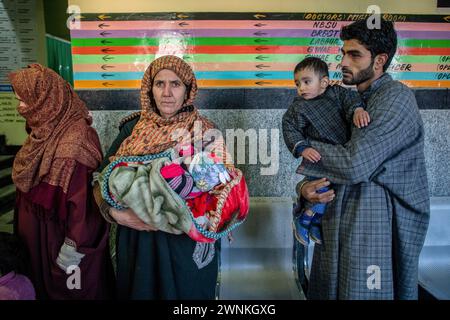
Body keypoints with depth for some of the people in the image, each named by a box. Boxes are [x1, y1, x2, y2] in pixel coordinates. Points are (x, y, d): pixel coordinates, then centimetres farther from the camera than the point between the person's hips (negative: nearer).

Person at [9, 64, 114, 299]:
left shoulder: (75, 138, -27)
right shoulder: (47, 130, 3)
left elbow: (81, 194, -27)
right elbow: (29, 183, 11)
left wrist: (74, 244, -23)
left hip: (64, 232, -8)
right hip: (40, 229, 8)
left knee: (70, 288, 13)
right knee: (47, 282, 25)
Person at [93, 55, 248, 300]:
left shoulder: (205, 133, -8)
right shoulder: (133, 128, -1)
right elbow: (103, 177, 2)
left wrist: (169, 217, -21)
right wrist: (115, 212, -16)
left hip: (187, 246, -2)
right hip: (137, 242, 2)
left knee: (184, 291, 16)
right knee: (139, 291, 20)